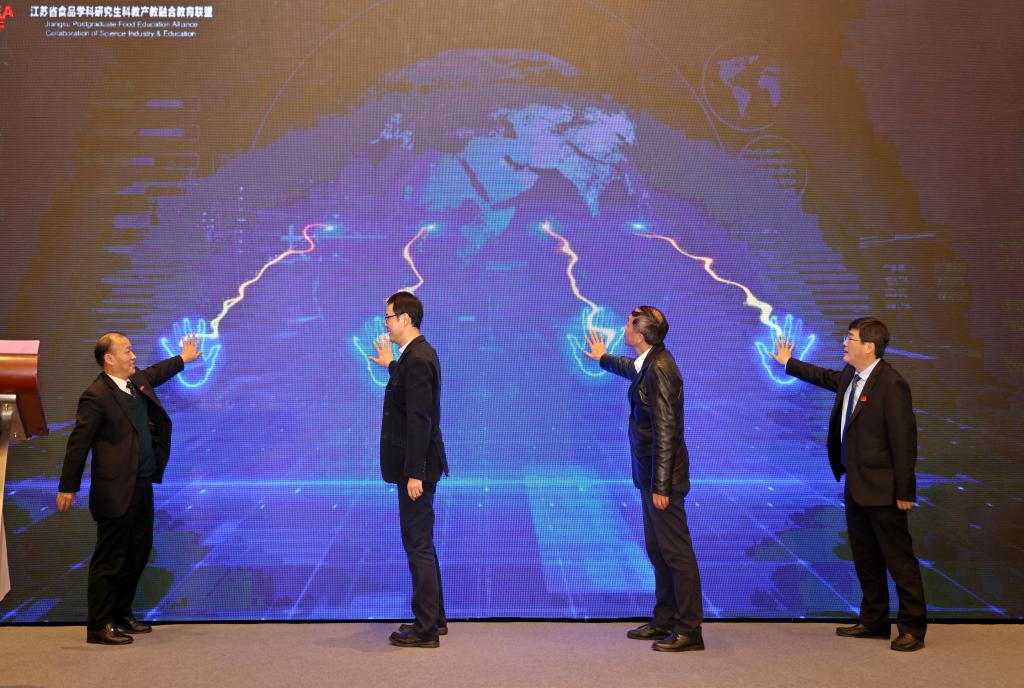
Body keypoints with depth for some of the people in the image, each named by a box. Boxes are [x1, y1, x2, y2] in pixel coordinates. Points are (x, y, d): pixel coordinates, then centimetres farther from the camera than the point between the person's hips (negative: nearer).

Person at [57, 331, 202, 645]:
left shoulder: (137, 381, 10)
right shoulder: (96, 395, -15)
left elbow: (155, 373, 35)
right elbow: (79, 442, -13)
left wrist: (182, 359, 47)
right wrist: (68, 487, -11)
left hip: (142, 486, 9)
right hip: (116, 490, -9)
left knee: (138, 554, 16)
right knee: (109, 559, -2)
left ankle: (122, 615, 29)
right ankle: (99, 626, 6)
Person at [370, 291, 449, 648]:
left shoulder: (417, 359, -20)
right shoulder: (418, 354, 11)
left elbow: (419, 421, -24)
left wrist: (414, 473, -24)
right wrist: (391, 365, 34)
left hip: (417, 466, -11)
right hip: (418, 463, 11)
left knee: (418, 546, -2)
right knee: (421, 544, 18)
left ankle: (425, 629, 6)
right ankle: (433, 618, 28)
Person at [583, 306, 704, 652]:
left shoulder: (659, 370, -21)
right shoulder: (649, 362, 9)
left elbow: (665, 431, -23)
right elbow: (631, 368, 36)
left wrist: (661, 486, -23)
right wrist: (603, 358, 55)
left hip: (663, 475, -10)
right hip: (651, 473, 10)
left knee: (676, 552, -3)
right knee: (657, 551, 16)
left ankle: (689, 631, 4)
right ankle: (665, 622, 27)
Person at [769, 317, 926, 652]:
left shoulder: (891, 383, -19)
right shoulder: (849, 375, 6)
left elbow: (904, 438, -19)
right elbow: (826, 377, 32)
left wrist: (903, 491, -18)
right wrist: (789, 363, 40)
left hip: (882, 488, -9)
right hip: (855, 486, 9)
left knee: (899, 559, 0)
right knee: (865, 560, 17)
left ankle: (912, 629, 9)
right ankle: (873, 621, 28)